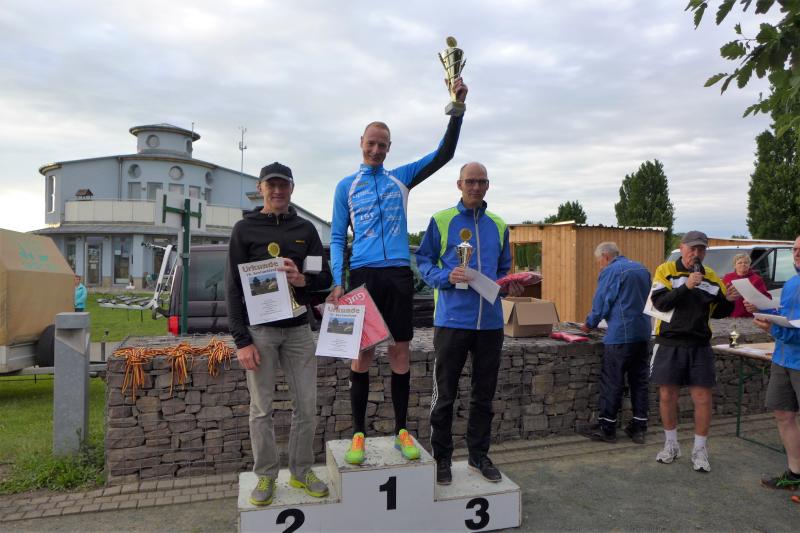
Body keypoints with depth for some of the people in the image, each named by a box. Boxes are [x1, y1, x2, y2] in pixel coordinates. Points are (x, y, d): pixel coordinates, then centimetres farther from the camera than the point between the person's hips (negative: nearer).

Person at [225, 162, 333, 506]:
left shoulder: (305, 229, 9)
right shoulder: (245, 229, 0)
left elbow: (326, 276, 11)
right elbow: (233, 287, -3)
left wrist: (304, 279, -14)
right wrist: (242, 340, -10)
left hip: (298, 328, 3)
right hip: (260, 331, -3)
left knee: (307, 406, 7)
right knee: (261, 409, 5)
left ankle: (302, 472, 24)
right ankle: (265, 476, 22)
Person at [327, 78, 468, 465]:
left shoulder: (401, 177, 14)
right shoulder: (346, 186, 10)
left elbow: (443, 155, 8)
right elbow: (337, 238, 6)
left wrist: (457, 108, -2)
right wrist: (337, 282, -7)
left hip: (399, 273, 2)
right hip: (364, 273, -1)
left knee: (400, 351, 5)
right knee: (362, 352, 0)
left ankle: (402, 432, 15)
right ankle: (359, 434, 11)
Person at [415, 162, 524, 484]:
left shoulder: (498, 226, 13)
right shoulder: (441, 221, 0)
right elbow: (423, 261, -1)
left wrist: (510, 286, -1)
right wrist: (446, 277, -19)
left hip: (490, 321, 4)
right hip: (452, 320, -4)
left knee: (484, 394, 14)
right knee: (444, 394, 5)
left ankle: (479, 455, 29)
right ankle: (441, 458, 20)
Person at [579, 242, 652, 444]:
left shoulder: (610, 271, -8)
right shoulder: (642, 269, 14)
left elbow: (601, 303, -7)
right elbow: (646, 300, 21)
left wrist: (589, 324, 9)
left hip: (620, 334, -7)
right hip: (643, 332, 8)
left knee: (611, 382, 0)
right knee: (639, 380, 11)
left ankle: (607, 428, 5)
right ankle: (639, 428, 17)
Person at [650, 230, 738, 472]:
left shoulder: (711, 276, 8)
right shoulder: (666, 270, -2)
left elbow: (718, 312, 14)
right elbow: (660, 302, -15)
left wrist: (728, 300, -6)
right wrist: (686, 286, -25)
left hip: (700, 346, 2)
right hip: (669, 344, -2)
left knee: (703, 398, 2)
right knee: (667, 395, 6)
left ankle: (700, 450, 18)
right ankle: (671, 445, 24)